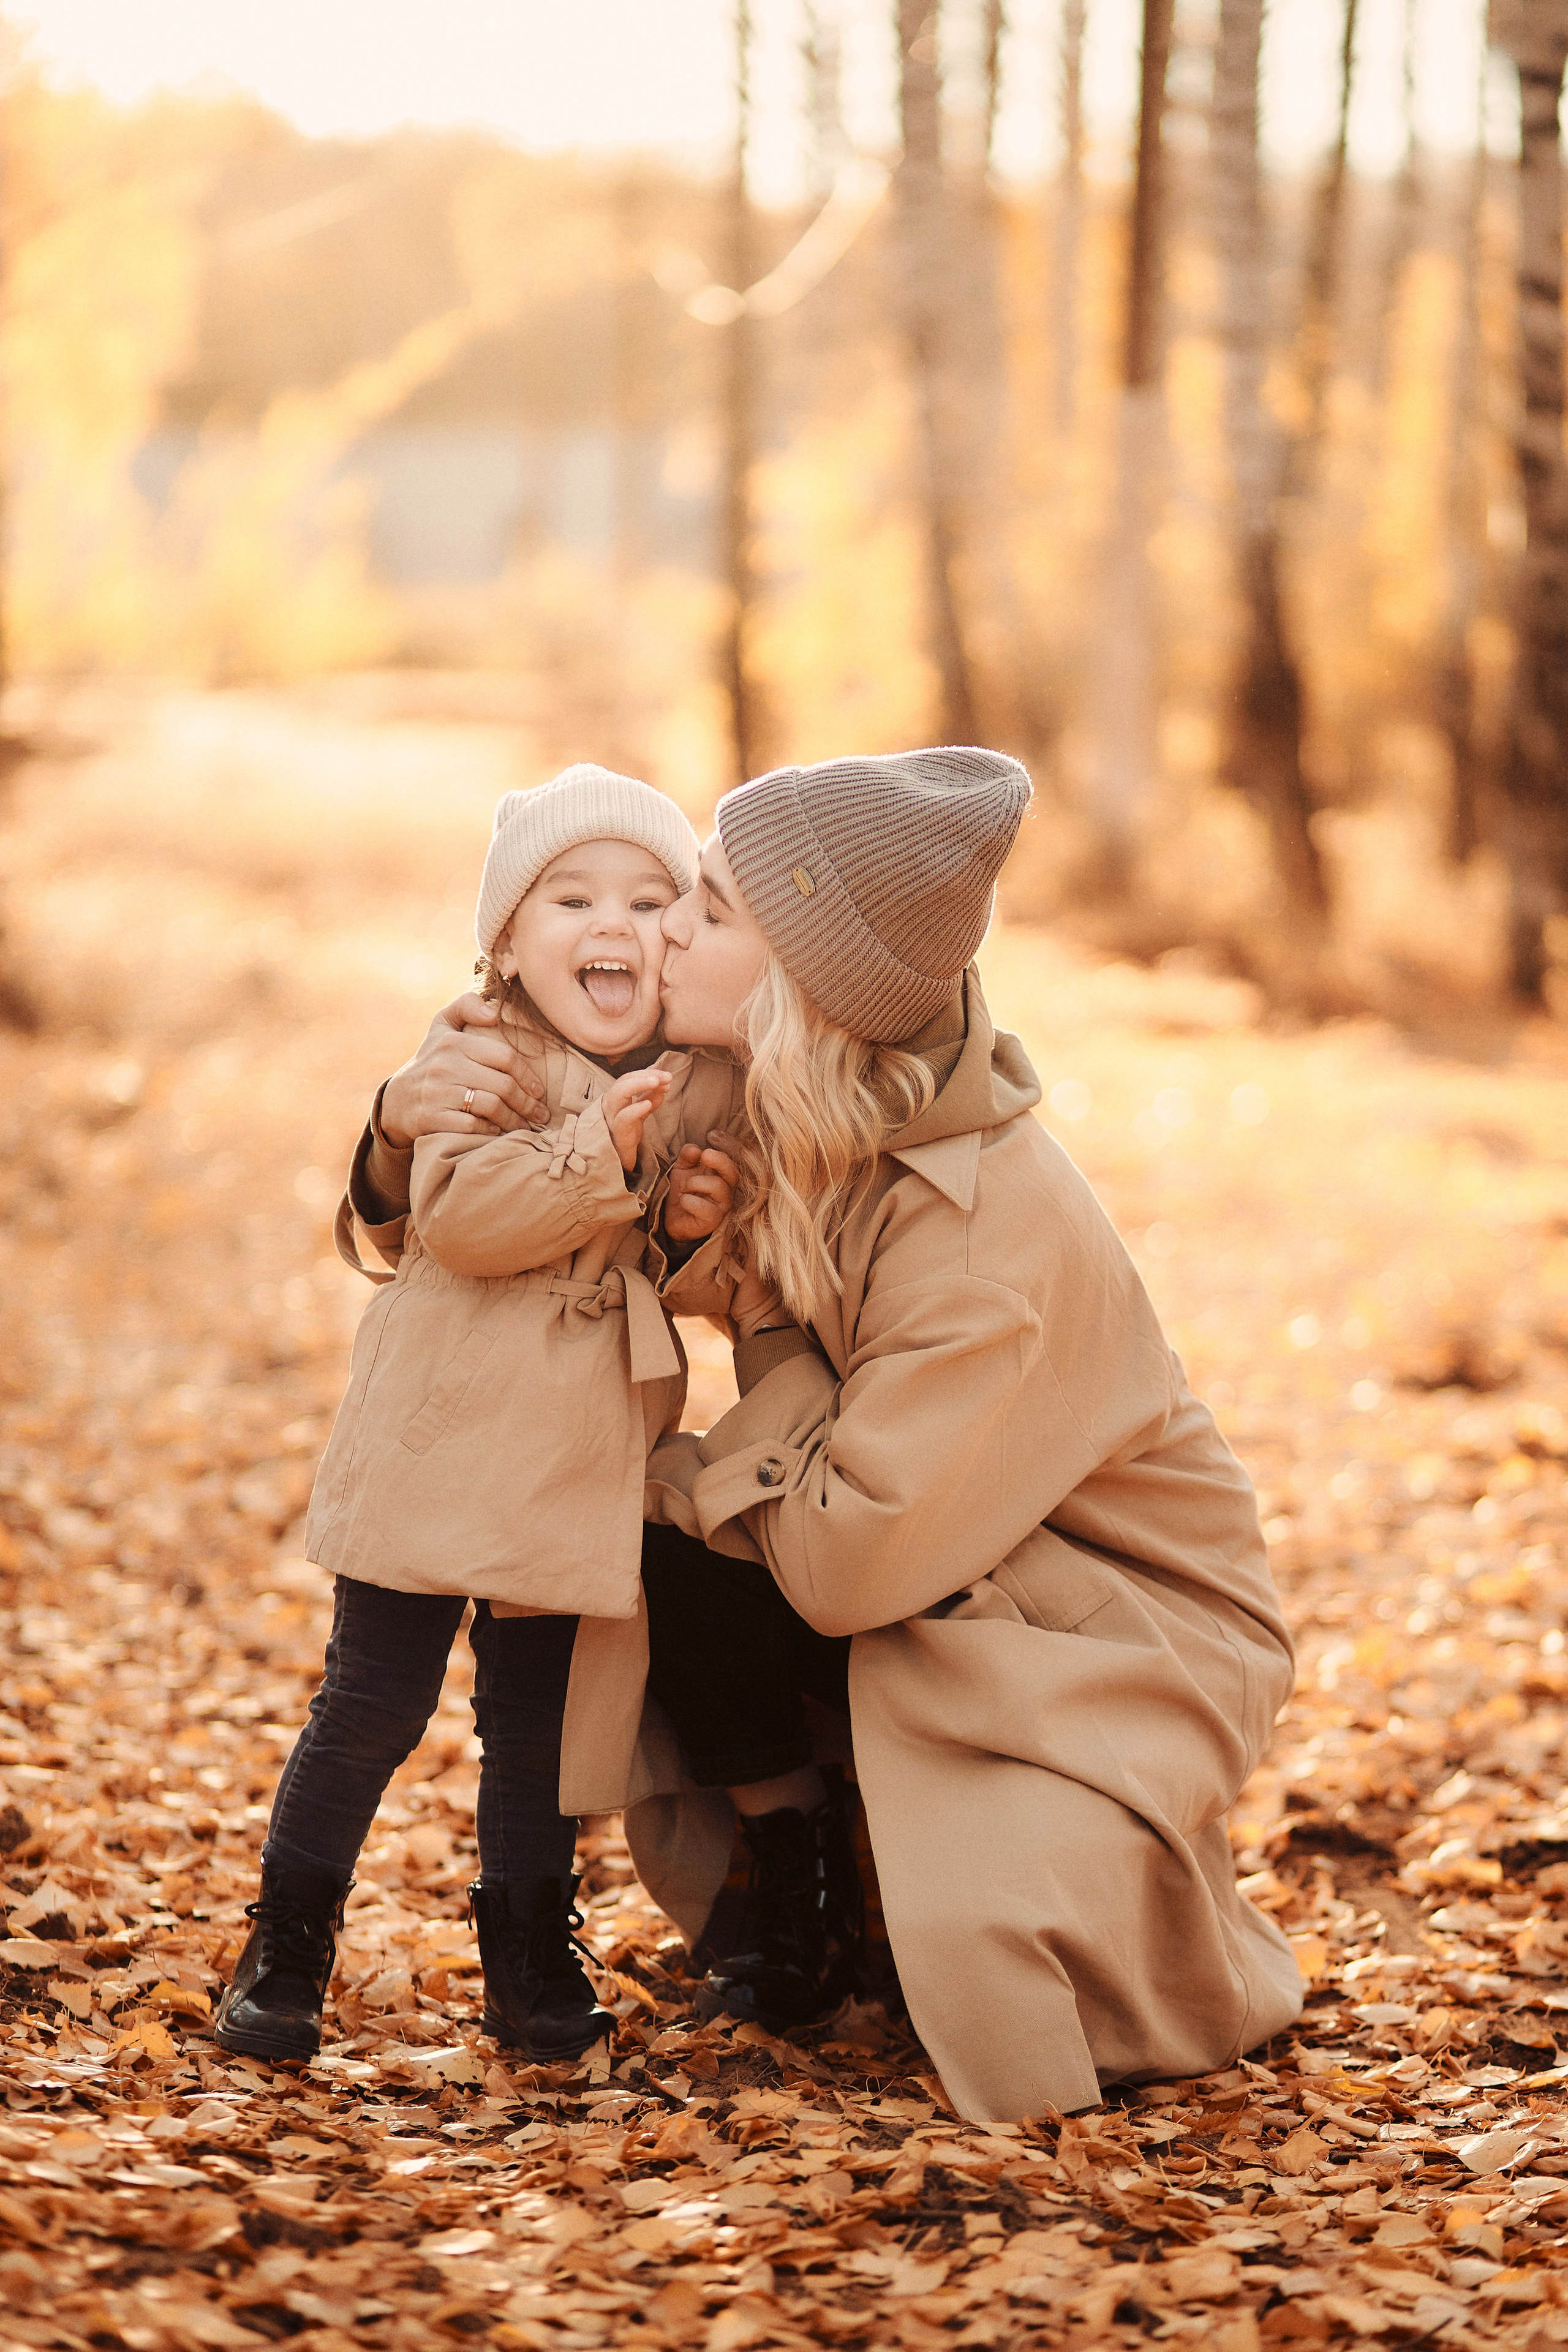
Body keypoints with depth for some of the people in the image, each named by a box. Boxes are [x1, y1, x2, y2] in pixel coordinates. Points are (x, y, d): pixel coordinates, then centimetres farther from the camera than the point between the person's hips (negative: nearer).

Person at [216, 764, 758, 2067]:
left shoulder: (707, 1085, 5)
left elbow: (706, 1281, 13)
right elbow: (457, 1215, -24)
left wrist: (701, 1229, -9)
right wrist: (594, 1154, -33)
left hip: (587, 1467, 4)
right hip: (438, 1449, -4)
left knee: (540, 1716, 12)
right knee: (373, 1701, 1)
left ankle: (531, 1950, 26)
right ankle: (287, 1943, 15)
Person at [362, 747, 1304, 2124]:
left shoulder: (997, 1230, -33)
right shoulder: (762, 1110, -10)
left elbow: (848, 1559, -31)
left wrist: (685, 1474, -13)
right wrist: (428, 1106, -17)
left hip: (1131, 1631, -7)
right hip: (942, 1586, 7)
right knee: (678, 1548, -15)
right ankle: (794, 1898, 6)